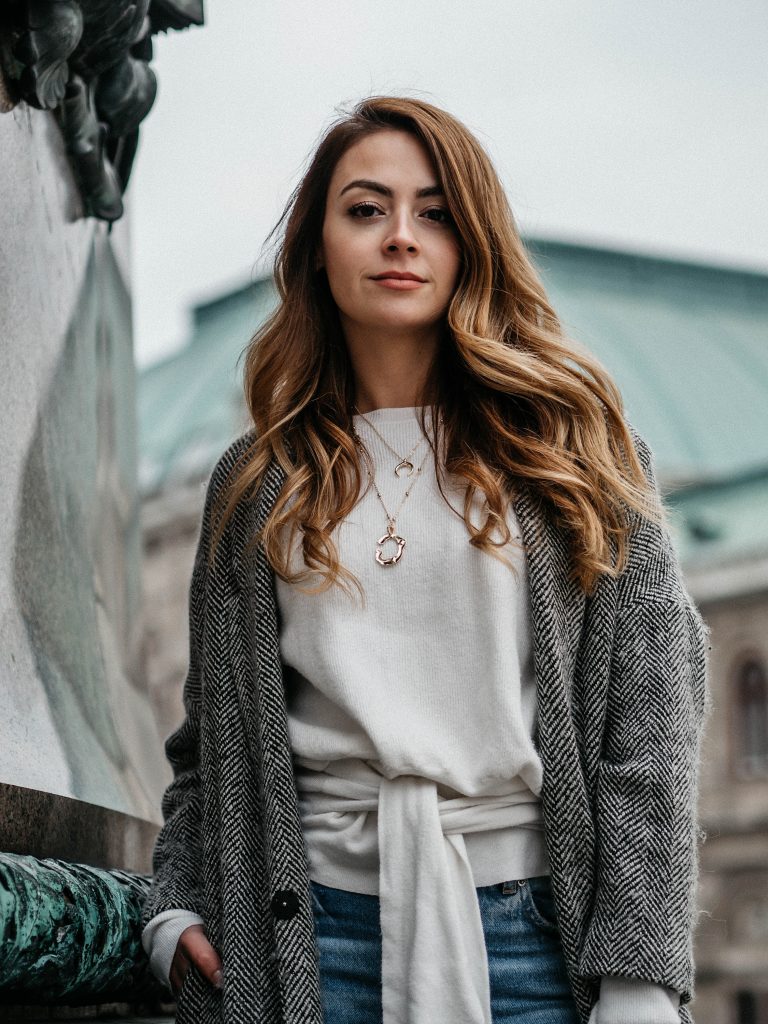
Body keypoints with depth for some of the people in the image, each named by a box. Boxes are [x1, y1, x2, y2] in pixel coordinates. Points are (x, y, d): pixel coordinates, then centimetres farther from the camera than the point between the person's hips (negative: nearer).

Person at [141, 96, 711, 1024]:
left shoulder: (569, 440, 6)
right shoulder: (257, 485, 12)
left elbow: (654, 693, -1)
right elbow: (211, 736, 17)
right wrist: (175, 908, 2)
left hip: (533, 925, -1)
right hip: (317, 932, 1)